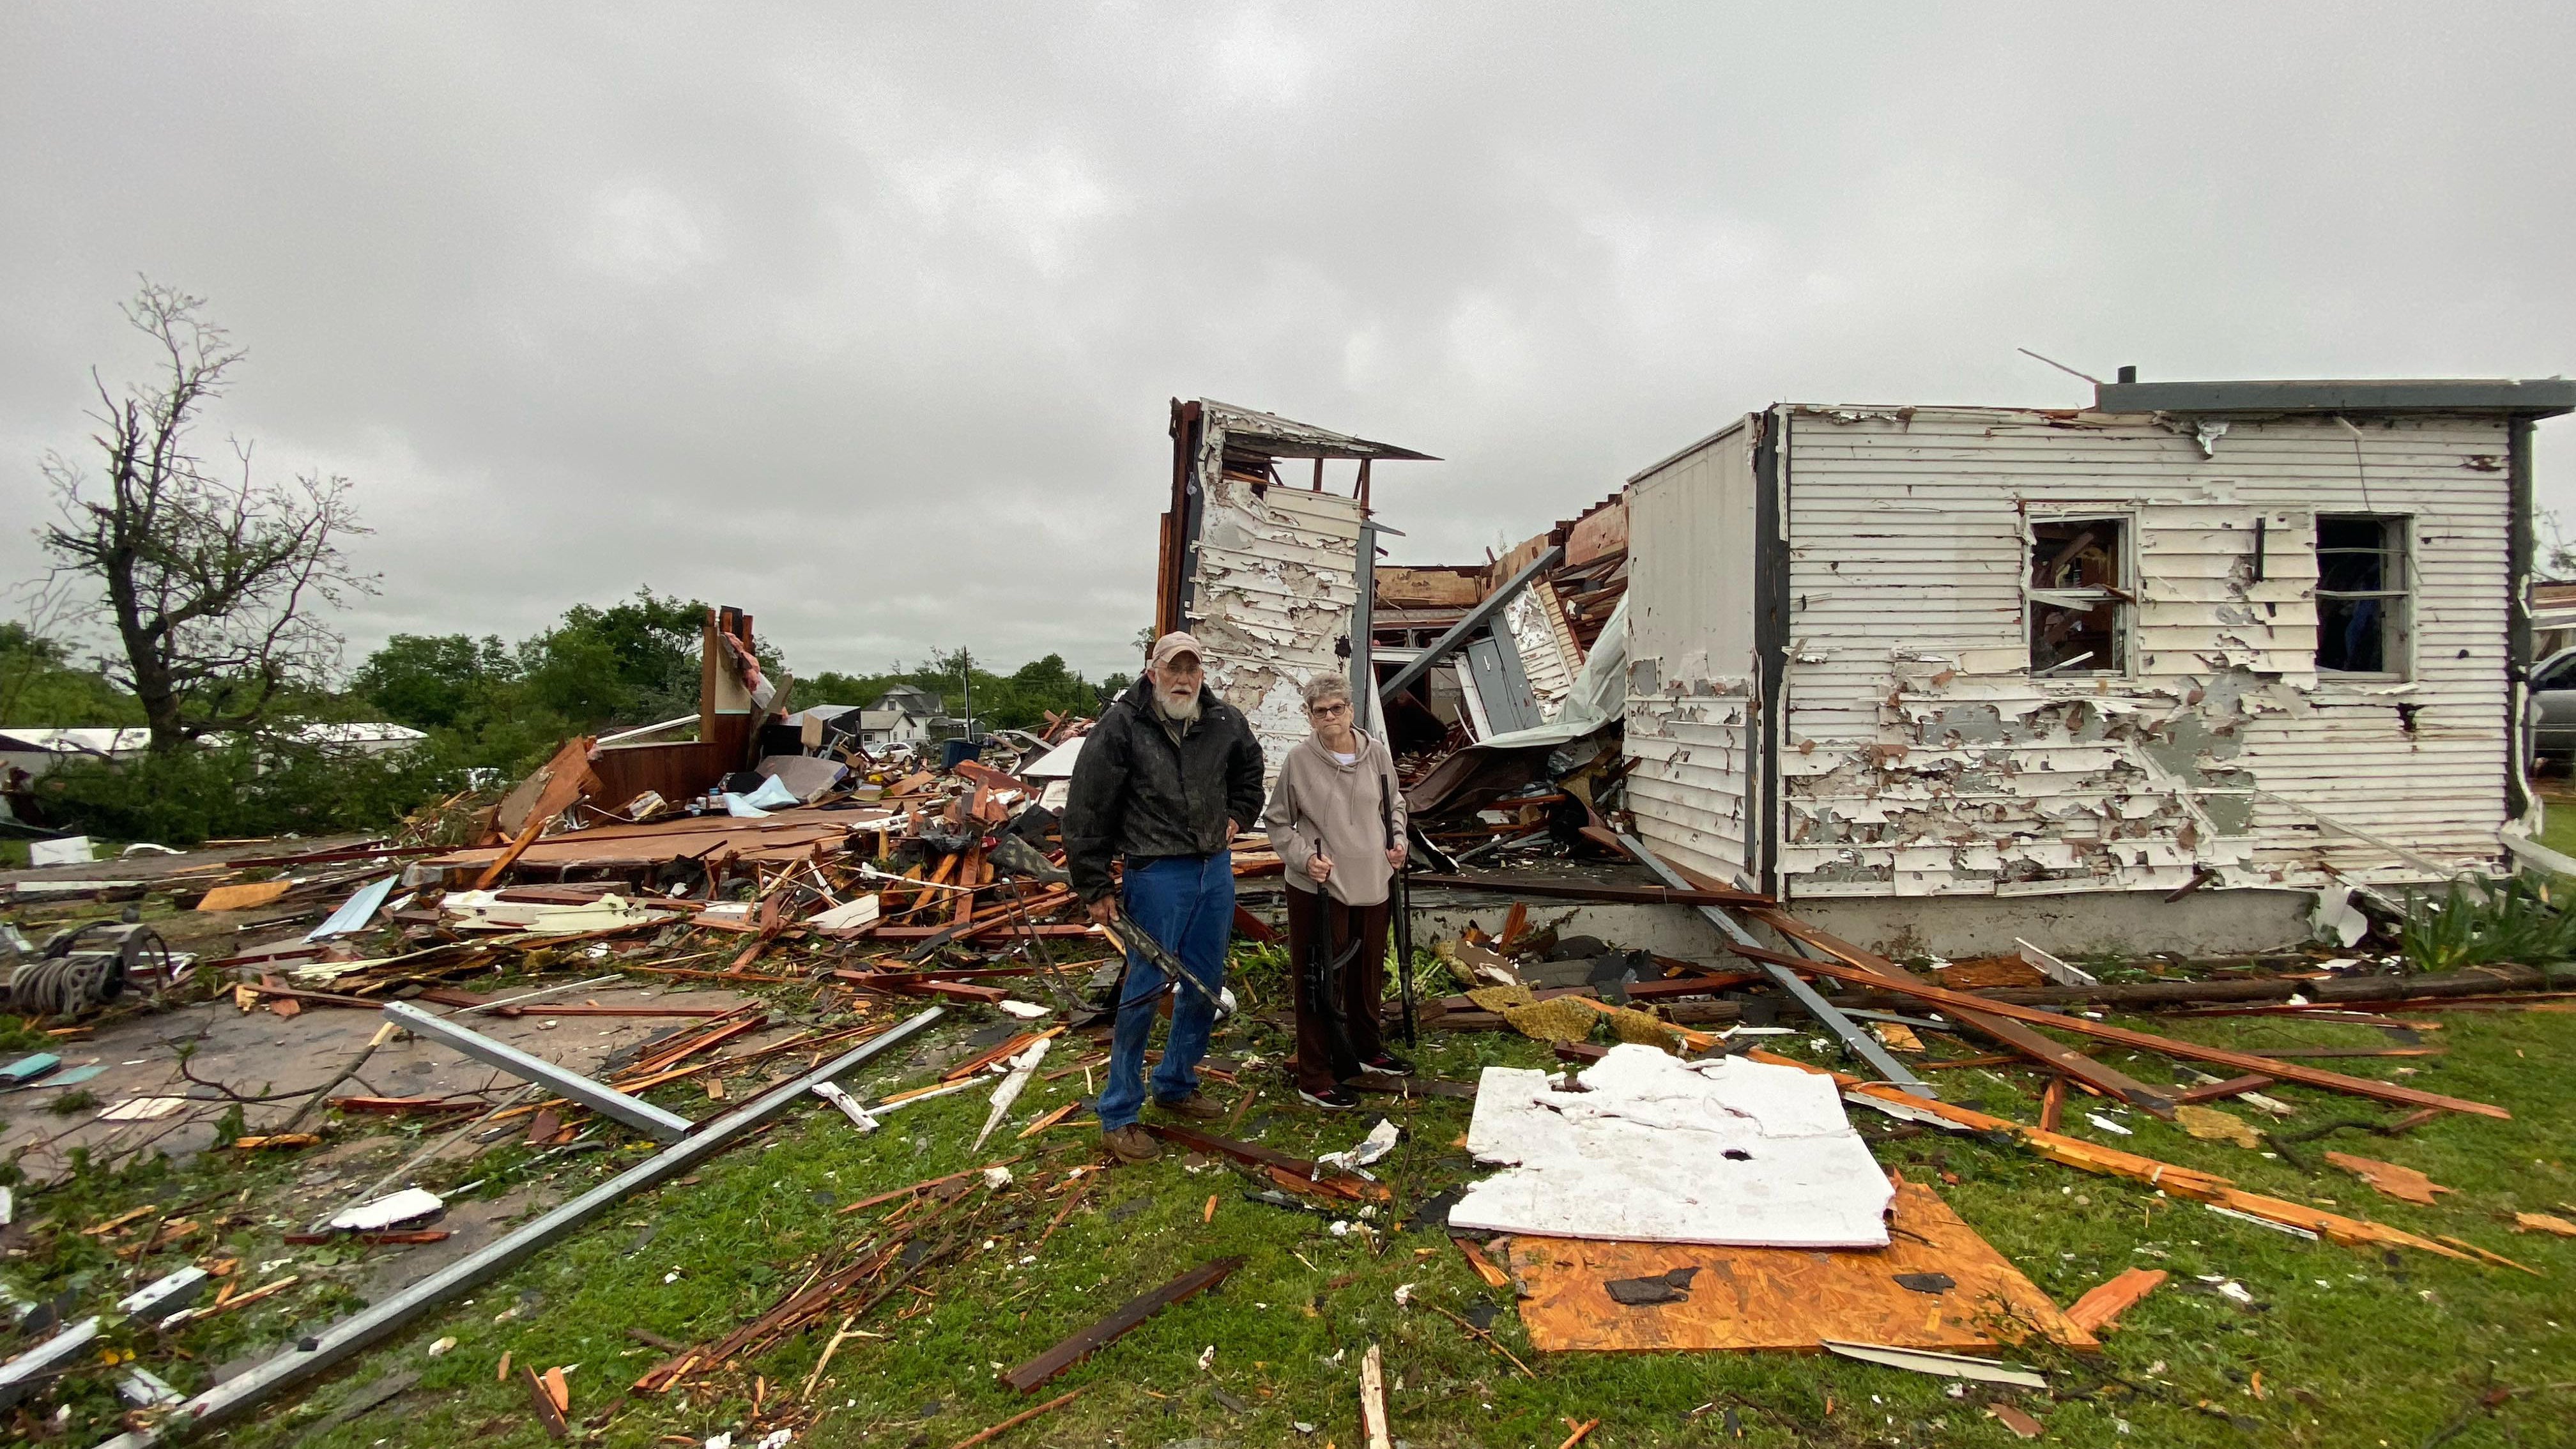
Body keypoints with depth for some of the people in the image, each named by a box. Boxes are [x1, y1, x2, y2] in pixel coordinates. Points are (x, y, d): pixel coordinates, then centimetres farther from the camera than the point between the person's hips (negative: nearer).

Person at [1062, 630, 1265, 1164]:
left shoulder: (1226, 722, 3)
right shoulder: (1121, 726, -12)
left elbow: (1249, 770, 27)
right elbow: (1086, 810, -9)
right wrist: (1095, 888, -7)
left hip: (1216, 870, 6)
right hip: (1156, 874, -6)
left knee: (1206, 986, 14)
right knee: (1144, 989, -2)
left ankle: (1176, 1085, 35)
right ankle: (1117, 1116, 11)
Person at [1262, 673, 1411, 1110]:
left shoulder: (1377, 752, 1)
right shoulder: (1299, 759, -11)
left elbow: (1394, 805, 17)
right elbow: (1277, 822, -2)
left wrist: (1397, 842, 2)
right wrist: (1304, 857, -15)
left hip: (1372, 885, 5)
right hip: (1319, 889, -5)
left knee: (1369, 973, 20)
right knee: (1320, 980, 1)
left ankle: (1368, 1049, 43)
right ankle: (1315, 1079, 14)